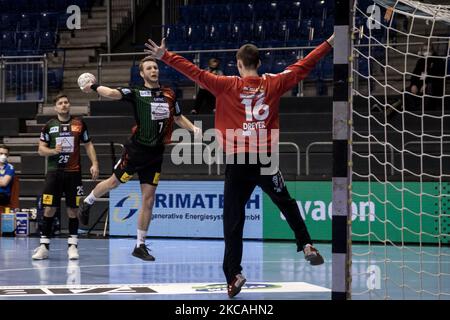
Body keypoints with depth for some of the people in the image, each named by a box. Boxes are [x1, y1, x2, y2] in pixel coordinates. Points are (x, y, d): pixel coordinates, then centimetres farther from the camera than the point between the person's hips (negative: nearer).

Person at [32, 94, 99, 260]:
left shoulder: (79, 123, 7)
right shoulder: (49, 125, 6)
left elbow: (88, 145, 12)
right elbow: (41, 149, 7)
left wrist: (94, 163, 0)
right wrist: (53, 151, -13)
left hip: (73, 172, 0)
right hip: (54, 171, 0)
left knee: (73, 209, 2)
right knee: (49, 208, -3)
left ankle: (72, 245, 9)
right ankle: (44, 245, 2)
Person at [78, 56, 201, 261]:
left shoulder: (169, 95, 9)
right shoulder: (137, 93, -7)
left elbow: (178, 118, 22)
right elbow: (113, 93, -21)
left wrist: (193, 128, 8)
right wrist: (94, 87, -34)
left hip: (156, 153, 4)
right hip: (136, 150, -4)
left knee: (148, 198, 4)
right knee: (114, 181, 9)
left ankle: (140, 245, 12)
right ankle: (87, 204, 41)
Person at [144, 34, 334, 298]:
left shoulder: (228, 86, -2)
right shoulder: (274, 84, 3)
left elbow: (196, 73, -4)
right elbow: (303, 67, 12)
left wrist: (164, 56, 0)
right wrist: (329, 43, 22)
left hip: (237, 162, -1)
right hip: (266, 159, 1)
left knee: (233, 221, 1)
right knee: (288, 205, 24)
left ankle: (234, 275, -5)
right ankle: (307, 246, 19)